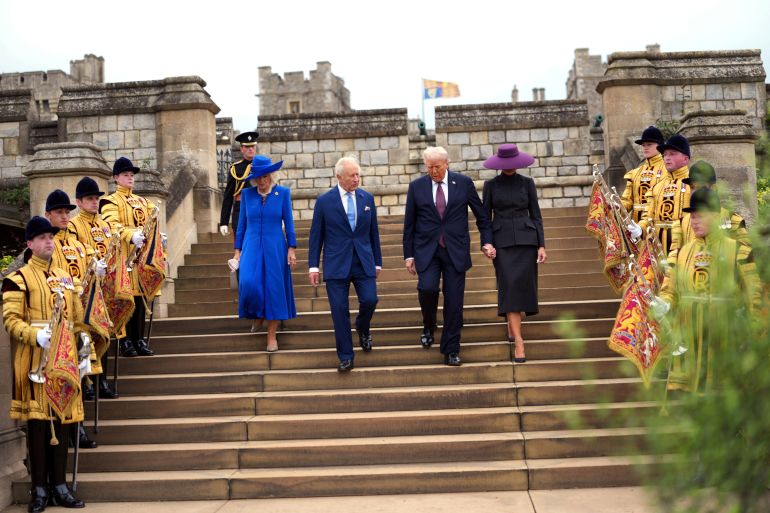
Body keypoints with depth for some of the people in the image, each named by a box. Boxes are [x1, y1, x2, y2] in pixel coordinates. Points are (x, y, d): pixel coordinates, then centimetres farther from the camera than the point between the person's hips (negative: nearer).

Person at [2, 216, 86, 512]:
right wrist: (36, 336, -25)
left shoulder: (65, 277, 17)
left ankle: (59, 486, 15)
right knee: (37, 422, -1)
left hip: (64, 359, 6)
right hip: (35, 360, -5)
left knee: (61, 420, 8)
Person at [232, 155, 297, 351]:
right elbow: (242, 223, 9)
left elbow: (288, 222, 2)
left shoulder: (283, 193, -1)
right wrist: (238, 250, 7)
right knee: (248, 283, -16)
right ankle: (258, 315, 15)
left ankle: (271, 336, 10)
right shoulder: (247, 194, 4)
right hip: (252, 246, 1)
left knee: (274, 289, -1)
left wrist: (291, 248, -3)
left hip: (275, 247, -1)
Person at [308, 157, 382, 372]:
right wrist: (313, 266, -2)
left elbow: (373, 232, 11)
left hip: (364, 262, 2)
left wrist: (377, 262, 12)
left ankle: (362, 328, 26)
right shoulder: (324, 201, -3)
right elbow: (316, 235, 1)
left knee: (370, 300, -10)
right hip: (336, 264, -2)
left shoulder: (367, 198, 5)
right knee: (339, 310, -2)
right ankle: (346, 357, 11)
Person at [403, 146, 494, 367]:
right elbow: (409, 224, 7)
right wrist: (408, 254, 4)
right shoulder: (416, 186, 3)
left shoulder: (464, 183, 1)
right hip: (427, 249, 0)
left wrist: (487, 242, 2)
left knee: (454, 300, -1)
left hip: (456, 250, 0)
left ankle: (451, 351, 11)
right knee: (427, 288, -21)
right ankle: (429, 327, 10)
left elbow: (481, 215, 10)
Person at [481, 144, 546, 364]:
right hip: (502, 242, -1)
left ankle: (512, 325, 31)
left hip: (526, 239, 1)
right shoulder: (490, 185, 5)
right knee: (510, 286, -10)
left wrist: (541, 245, -2)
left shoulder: (527, 183, 6)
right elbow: (485, 217, 6)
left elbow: (536, 215, 5)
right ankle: (518, 342, -10)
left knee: (522, 285, 3)